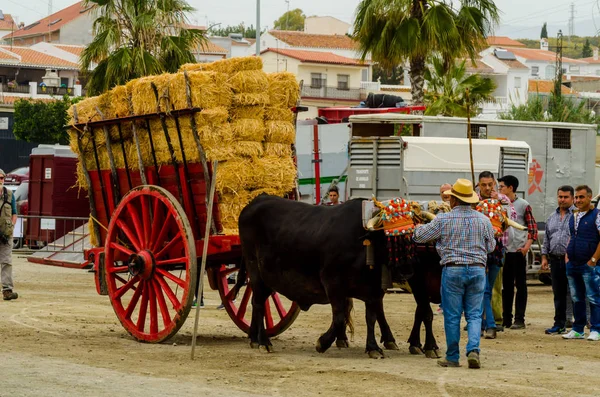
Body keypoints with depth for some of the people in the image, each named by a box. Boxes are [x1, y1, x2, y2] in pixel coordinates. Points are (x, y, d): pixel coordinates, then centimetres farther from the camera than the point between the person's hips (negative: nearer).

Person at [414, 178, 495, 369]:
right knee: (474, 314, 8)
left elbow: (420, 236, 4)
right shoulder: (483, 220, 3)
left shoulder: (443, 219, -6)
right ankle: (473, 350, -11)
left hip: (452, 270, -2)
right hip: (477, 270, 2)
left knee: (452, 315, 5)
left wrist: (420, 226, 27)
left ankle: (452, 358, 10)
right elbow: (491, 246, 13)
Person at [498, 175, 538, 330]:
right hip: (503, 250, 5)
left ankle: (519, 319, 1)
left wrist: (527, 246, -13)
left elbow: (533, 228, -2)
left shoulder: (523, 205, -1)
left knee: (520, 285, 0)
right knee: (506, 286, 10)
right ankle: (506, 318, 16)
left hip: (518, 251, -5)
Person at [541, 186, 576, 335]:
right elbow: (546, 239, 23)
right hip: (555, 260, 6)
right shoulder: (552, 217, 18)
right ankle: (559, 324, 17)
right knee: (558, 294, 11)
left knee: (572, 293, -7)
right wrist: (544, 257, 15)